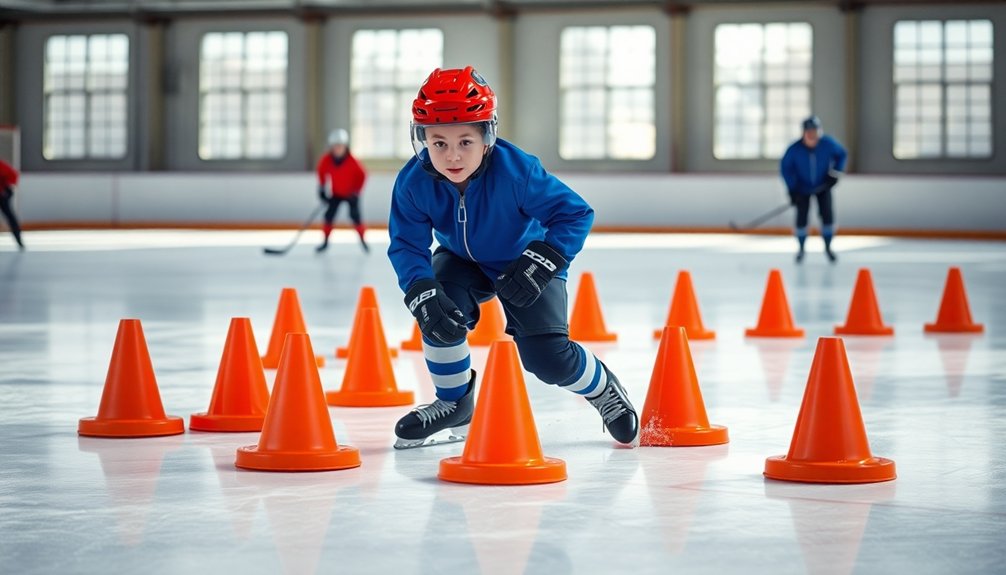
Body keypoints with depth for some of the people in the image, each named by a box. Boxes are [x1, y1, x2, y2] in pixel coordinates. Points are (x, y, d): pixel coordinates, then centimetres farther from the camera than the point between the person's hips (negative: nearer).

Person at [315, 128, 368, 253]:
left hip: (350, 193, -2)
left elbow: (361, 175, -14)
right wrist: (322, 187, -1)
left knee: (355, 216, -11)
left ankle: (363, 240, 2)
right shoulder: (326, 160, -17)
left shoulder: (352, 161, -25)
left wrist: (356, 191, -16)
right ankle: (325, 242, 5)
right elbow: (321, 171, 2)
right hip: (335, 193, 2)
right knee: (329, 215, -6)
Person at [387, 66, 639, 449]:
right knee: (440, 313, -27)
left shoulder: (516, 171, -34)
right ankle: (454, 405, -2)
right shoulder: (414, 183, -26)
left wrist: (541, 263, -40)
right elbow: (406, 245, -22)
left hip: (523, 264, -3)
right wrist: (423, 295, -40)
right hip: (463, 261, 3)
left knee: (546, 356, -16)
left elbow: (575, 214, -27)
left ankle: (601, 388, 18)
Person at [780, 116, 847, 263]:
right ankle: (801, 249, 13)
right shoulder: (795, 149, -25)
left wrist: (835, 173, -11)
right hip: (802, 188, -1)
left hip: (823, 186, 1)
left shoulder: (828, 144, -23)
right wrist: (792, 190, -14)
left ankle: (828, 247, 11)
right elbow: (785, 167, -11)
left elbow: (841, 154, -3)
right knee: (802, 216, -8)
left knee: (827, 214, -8)